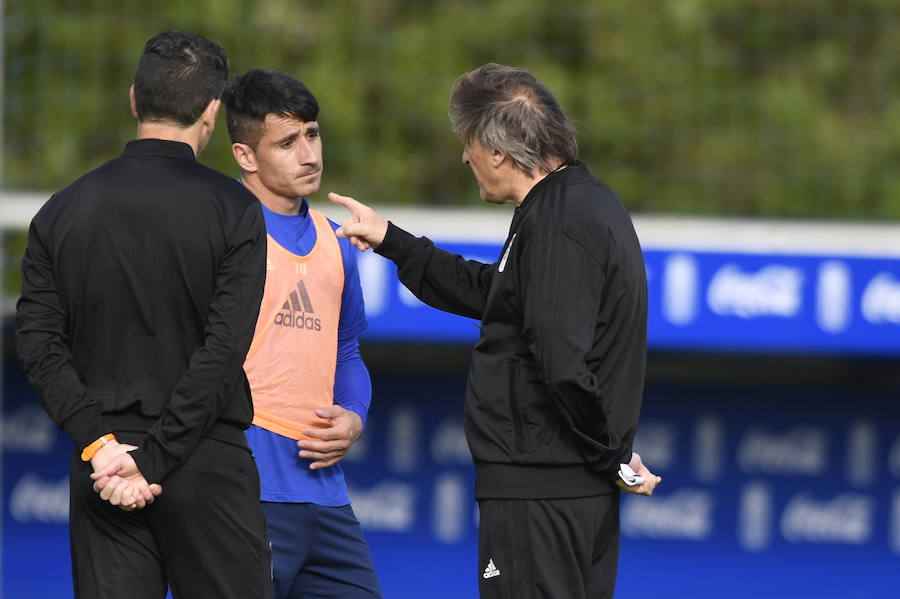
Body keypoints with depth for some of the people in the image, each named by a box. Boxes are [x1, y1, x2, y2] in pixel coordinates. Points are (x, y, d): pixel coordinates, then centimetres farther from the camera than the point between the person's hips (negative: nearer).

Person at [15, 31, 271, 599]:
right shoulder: (232, 209, -5)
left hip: (103, 456, 3)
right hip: (207, 466, -3)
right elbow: (223, 352, -13)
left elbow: (38, 340, -2)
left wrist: (99, 442, -8)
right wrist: (151, 460, -12)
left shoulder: (63, 211, 5)